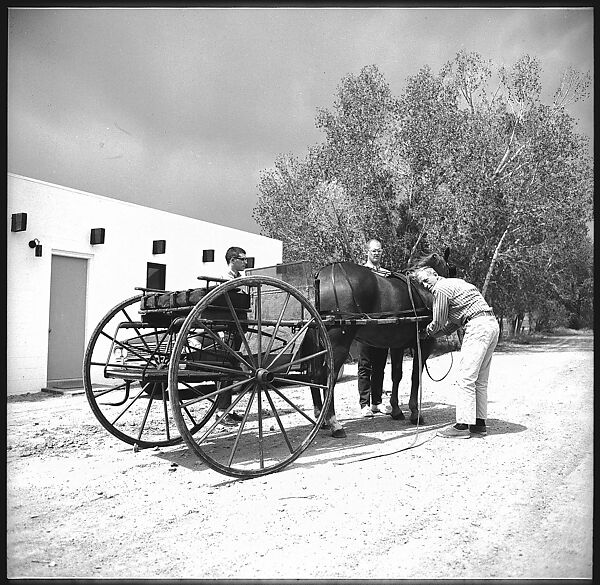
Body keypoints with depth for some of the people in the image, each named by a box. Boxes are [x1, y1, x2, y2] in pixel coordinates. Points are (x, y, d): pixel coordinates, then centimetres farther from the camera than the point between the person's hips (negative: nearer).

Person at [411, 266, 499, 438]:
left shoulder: (440, 289, -4)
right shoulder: (456, 283, 25)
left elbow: (438, 323, -1)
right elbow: (455, 322, 27)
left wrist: (427, 332, 18)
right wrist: (434, 334, 27)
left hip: (477, 327, -10)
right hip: (492, 323, 10)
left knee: (466, 378, -7)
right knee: (480, 380, 13)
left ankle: (463, 426, -5)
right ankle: (479, 424, 18)